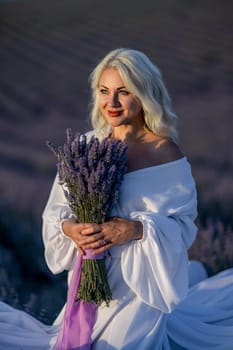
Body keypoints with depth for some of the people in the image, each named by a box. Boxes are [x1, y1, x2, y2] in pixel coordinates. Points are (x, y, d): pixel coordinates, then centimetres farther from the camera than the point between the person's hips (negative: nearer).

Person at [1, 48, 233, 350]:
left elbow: (182, 223, -13)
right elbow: (57, 209, 2)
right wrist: (70, 227, -19)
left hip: (138, 278, -5)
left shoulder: (165, 153, -15)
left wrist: (135, 229, -28)